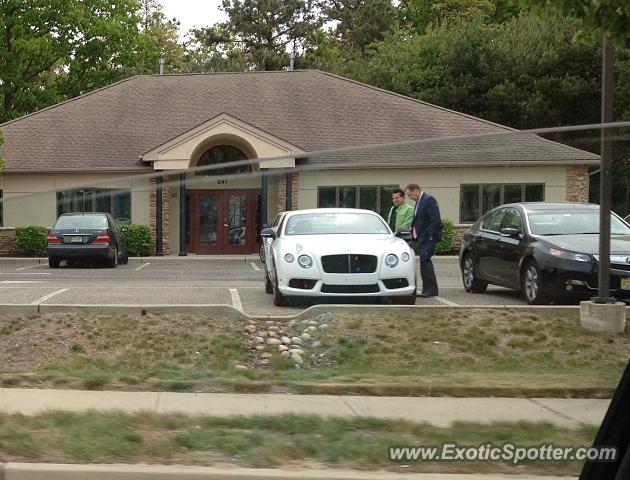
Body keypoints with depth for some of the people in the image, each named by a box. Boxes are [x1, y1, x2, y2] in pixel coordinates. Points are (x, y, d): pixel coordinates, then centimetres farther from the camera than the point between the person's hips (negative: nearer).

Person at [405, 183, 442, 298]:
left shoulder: (429, 200, -13)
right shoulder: (419, 201, 18)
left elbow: (435, 219, -20)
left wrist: (431, 235, -18)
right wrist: (414, 232, 10)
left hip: (428, 237, -10)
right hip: (422, 238, 10)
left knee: (425, 260, -14)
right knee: (424, 262, 8)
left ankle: (431, 289, -12)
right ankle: (427, 290, 11)